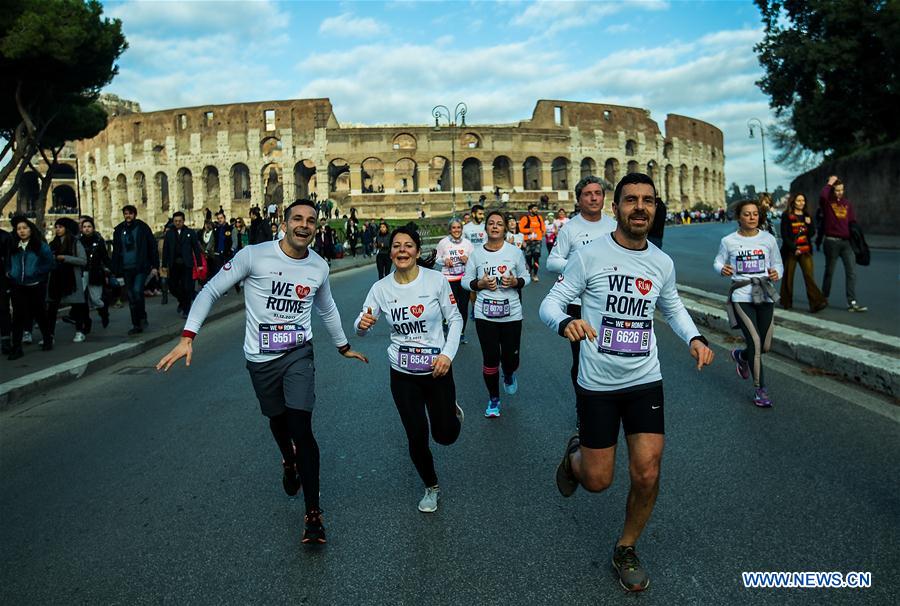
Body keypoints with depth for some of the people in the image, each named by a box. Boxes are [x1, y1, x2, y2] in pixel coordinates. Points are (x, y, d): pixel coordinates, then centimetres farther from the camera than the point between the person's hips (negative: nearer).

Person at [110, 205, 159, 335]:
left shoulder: (142, 227, 0)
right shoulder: (119, 231, 9)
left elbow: (153, 247, 0)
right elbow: (116, 252, 13)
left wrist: (155, 266, -6)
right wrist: (117, 272, 9)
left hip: (141, 267, -4)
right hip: (126, 269, 4)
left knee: (137, 291, -20)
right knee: (131, 298, 6)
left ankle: (142, 315, 2)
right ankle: (137, 325, 14)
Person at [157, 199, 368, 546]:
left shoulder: (319, 267, 0)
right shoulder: (254, 256, -12)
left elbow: (327, 309, 19)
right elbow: (211, 291, -7)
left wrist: (343, 346, 28)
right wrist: (187, 337, -16)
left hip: (299, 353, 1)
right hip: (261, 357, 0)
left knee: (301, 428, -10)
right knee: (277, 419, 17)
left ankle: (313, 512, 1)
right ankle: (289, 461, 53)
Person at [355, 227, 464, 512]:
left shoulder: (436, 280, -11)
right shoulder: (381, 287, -5)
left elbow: (455, 319, -3)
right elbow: (361, 328, -3)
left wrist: (448, 354, -16)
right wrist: (363, 324, -27)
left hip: (437, 370, -1)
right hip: (402, 374, 1)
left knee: (445, 435, 8)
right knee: (417, 438, 6)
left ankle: (451, 410, 45)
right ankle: (431, 487, 34)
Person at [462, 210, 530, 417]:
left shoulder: (515, 252, -2)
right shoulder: (476, 253, -1)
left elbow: (526, 276, 7)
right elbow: (465, 281, 5)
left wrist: (516, 282, -15)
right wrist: (480, 284, -14)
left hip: (511, 313, 0)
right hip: (485, 314, 0)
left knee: (510, 358, 3)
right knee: (490, 359, 3)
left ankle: (509, 375, 42)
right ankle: (493, 399, 25)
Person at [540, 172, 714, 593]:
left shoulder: (662, 263, 4)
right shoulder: (590, 255, -11)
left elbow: (673, 307, 22)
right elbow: (550, 304, -10)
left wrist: (694, 338, 2)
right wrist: (565, 323, -33)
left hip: (645, 381, 3)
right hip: (597, 384, -3)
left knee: (647, 475, -3)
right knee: (597, 480, 4)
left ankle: (626, 550, 24)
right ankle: (574, 455, 42)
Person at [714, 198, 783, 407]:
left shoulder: (768, 239, 3)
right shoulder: (728, 241, -2)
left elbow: (777, 264, 11)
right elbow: (718, 261, 10)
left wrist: (776, 273, -11)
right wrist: (722, 269, -13)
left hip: (765, 295, 3)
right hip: (741, 296, -3)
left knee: (765, 346, 6)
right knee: (755, 342, -10)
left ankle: (740, 355, 42)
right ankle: (760, 390, 6)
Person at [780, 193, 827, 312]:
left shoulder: (806, 216, 13)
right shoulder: (786, 216, -1)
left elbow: (812, 233, 9)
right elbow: (784, 235, -6)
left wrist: (809, 223, -8)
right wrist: (794, 249, -12)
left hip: (805, 250, 3)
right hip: (790, 251, -3)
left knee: (809, 275, -8)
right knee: (788, 277, 5)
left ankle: (816, 303, -15)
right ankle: (786, 302, 18)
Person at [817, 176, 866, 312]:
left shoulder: (847, 203, 12)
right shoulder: (827, 202, -2)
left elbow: (852, 221, 13)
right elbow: (822, 196, -27)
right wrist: (829, 184, -11)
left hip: (846, 242, 4)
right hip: (832, 242, -4)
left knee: (851, 272, -4)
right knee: (829, 271, 8)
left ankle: (852, 302, -4)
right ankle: (824, 298, 25)